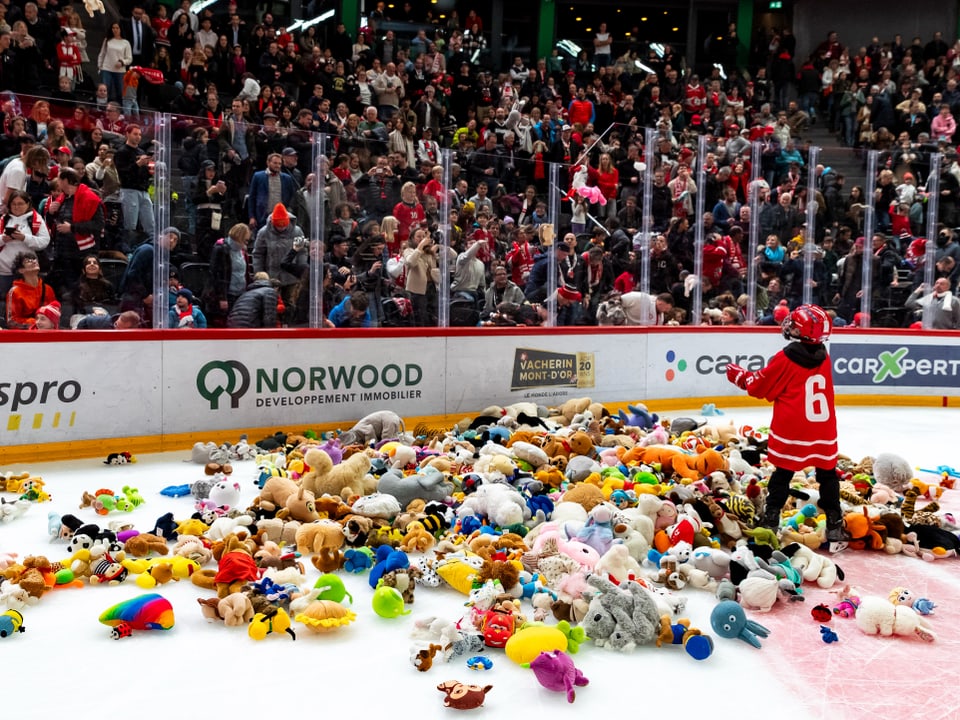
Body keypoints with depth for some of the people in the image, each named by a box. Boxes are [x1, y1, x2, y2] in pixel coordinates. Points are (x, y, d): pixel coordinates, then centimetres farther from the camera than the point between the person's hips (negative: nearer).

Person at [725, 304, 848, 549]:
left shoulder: (786, 358, -13)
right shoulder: (823, 357, 3)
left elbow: (760, 386, -4)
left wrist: (739, 375, 12)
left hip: (791, 432, -4)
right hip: (823, 430, 4)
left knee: (782, 475, 6)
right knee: (828, 476, 13)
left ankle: (770, 523, 10)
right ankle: (835, 529, 16)